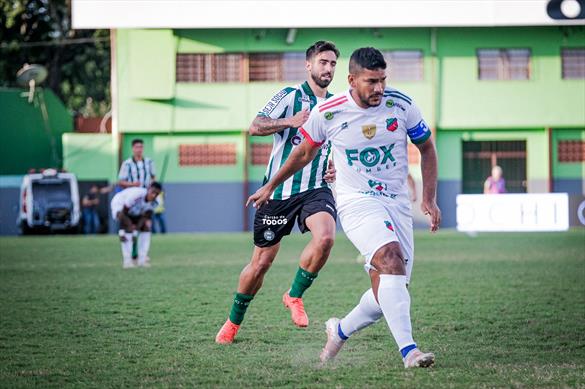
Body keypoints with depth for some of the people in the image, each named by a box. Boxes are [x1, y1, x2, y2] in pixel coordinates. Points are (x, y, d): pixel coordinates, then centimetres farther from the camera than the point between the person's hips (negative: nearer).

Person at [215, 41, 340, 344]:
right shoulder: (290, 96, -3)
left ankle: (294, 296, -5)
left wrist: (335, 169, 7)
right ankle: (234, 321, 26)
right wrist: (290, 121, -28)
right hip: (279, 191, -3)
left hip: (316, 189, 3)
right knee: (261, 262, 4)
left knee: (325, 237, -28)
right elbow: (255, 127, -15)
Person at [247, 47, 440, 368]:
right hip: (356, 201, -4)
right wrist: (270, 187, 22)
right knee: (391, 257, -31)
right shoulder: (327, 113, -8)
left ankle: (341, 330, 28)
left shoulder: (400, 105, -4)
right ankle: (408, 350, -38)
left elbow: (426, 149, 11)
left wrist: (429, 198, 3)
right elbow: (304, 153, 12)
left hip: (397, 203, 4)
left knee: (387, 289, -2)